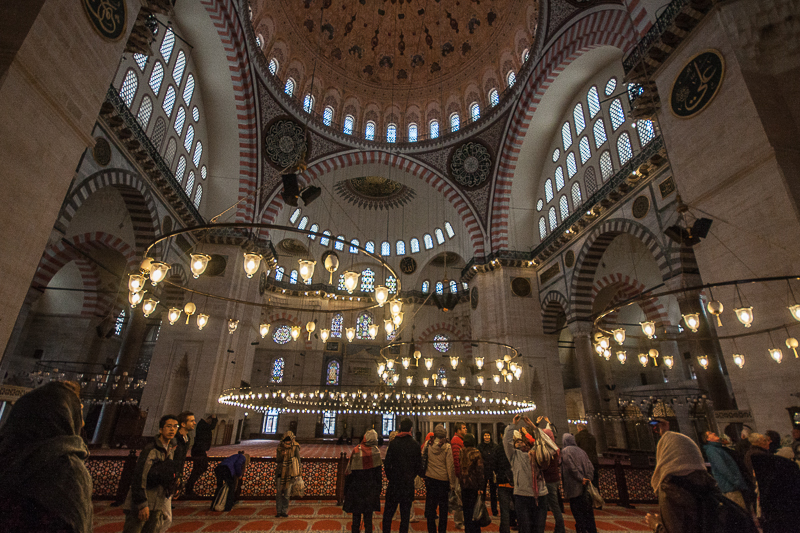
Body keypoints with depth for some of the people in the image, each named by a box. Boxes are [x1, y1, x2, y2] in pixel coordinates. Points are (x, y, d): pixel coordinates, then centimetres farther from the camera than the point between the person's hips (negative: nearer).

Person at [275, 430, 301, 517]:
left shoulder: (295, 447, -8)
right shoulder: (280, 447, -1)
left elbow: (298, 460, -5)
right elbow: (277, 460, 1)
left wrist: (298, 472, -10)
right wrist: (281, 455, -21)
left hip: (289, 473, -2)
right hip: (280, 472, 2)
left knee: (287, 493, 3)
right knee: (279, 492, 3)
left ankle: (284, 511, 16)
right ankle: (278, 511, 14)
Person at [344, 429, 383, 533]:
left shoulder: (356, 451, -15)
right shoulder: (376, 452, -11)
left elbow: (349, 471, -9)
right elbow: (379, 472, -4)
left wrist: (346, 489, 2)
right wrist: (378, 488, 7)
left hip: (356, 487, -1)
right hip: (370, 489, 1)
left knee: (356, 514, 15)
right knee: (368, 515, 14)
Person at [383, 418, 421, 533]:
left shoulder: (393, 442, -8)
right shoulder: (415, 444, -4)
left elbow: (387, 463, -6)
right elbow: (419, 464, 1)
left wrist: (390, 477, 8)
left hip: (394, 481, -1)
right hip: (408, 484, 1)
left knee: (388, 511, 13)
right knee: (405, 513, 12)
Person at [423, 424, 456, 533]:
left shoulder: (428, 444, -6)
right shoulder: (447, 447, -14)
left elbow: (423, 460, 4)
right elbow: (450, 466, -12)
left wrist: (423, 474, 17)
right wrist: (452, 483, -5)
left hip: (430, 478, 2)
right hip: (443, 479, -2)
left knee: (430, 506, 12)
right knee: (443, 507, 13)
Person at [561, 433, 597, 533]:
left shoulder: (565, 451, -7)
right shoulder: (581, 451, 11)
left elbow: (572, 467, -18)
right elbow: (590, 466, 5)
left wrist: (581, 479, -12)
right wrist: (588, 478, -1)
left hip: (574, 488, -6)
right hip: (585, 487, 6)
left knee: (577, 511, 1)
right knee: (588, 511, 14)